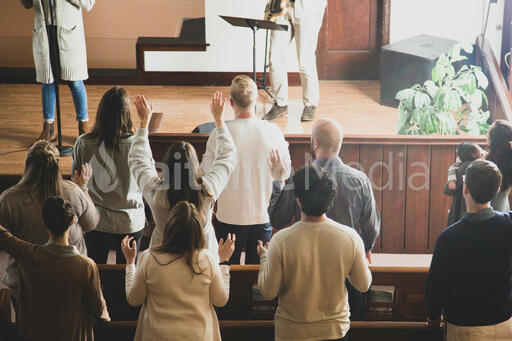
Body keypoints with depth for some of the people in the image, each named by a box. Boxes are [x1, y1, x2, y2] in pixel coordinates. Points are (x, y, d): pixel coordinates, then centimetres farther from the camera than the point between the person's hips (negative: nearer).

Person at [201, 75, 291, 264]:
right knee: (258, 267, 16)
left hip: (228, 217, -1)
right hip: (262, 215, 1)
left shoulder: (220, 134, -16)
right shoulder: (272, 132, -12)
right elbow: (285, 171, 2)